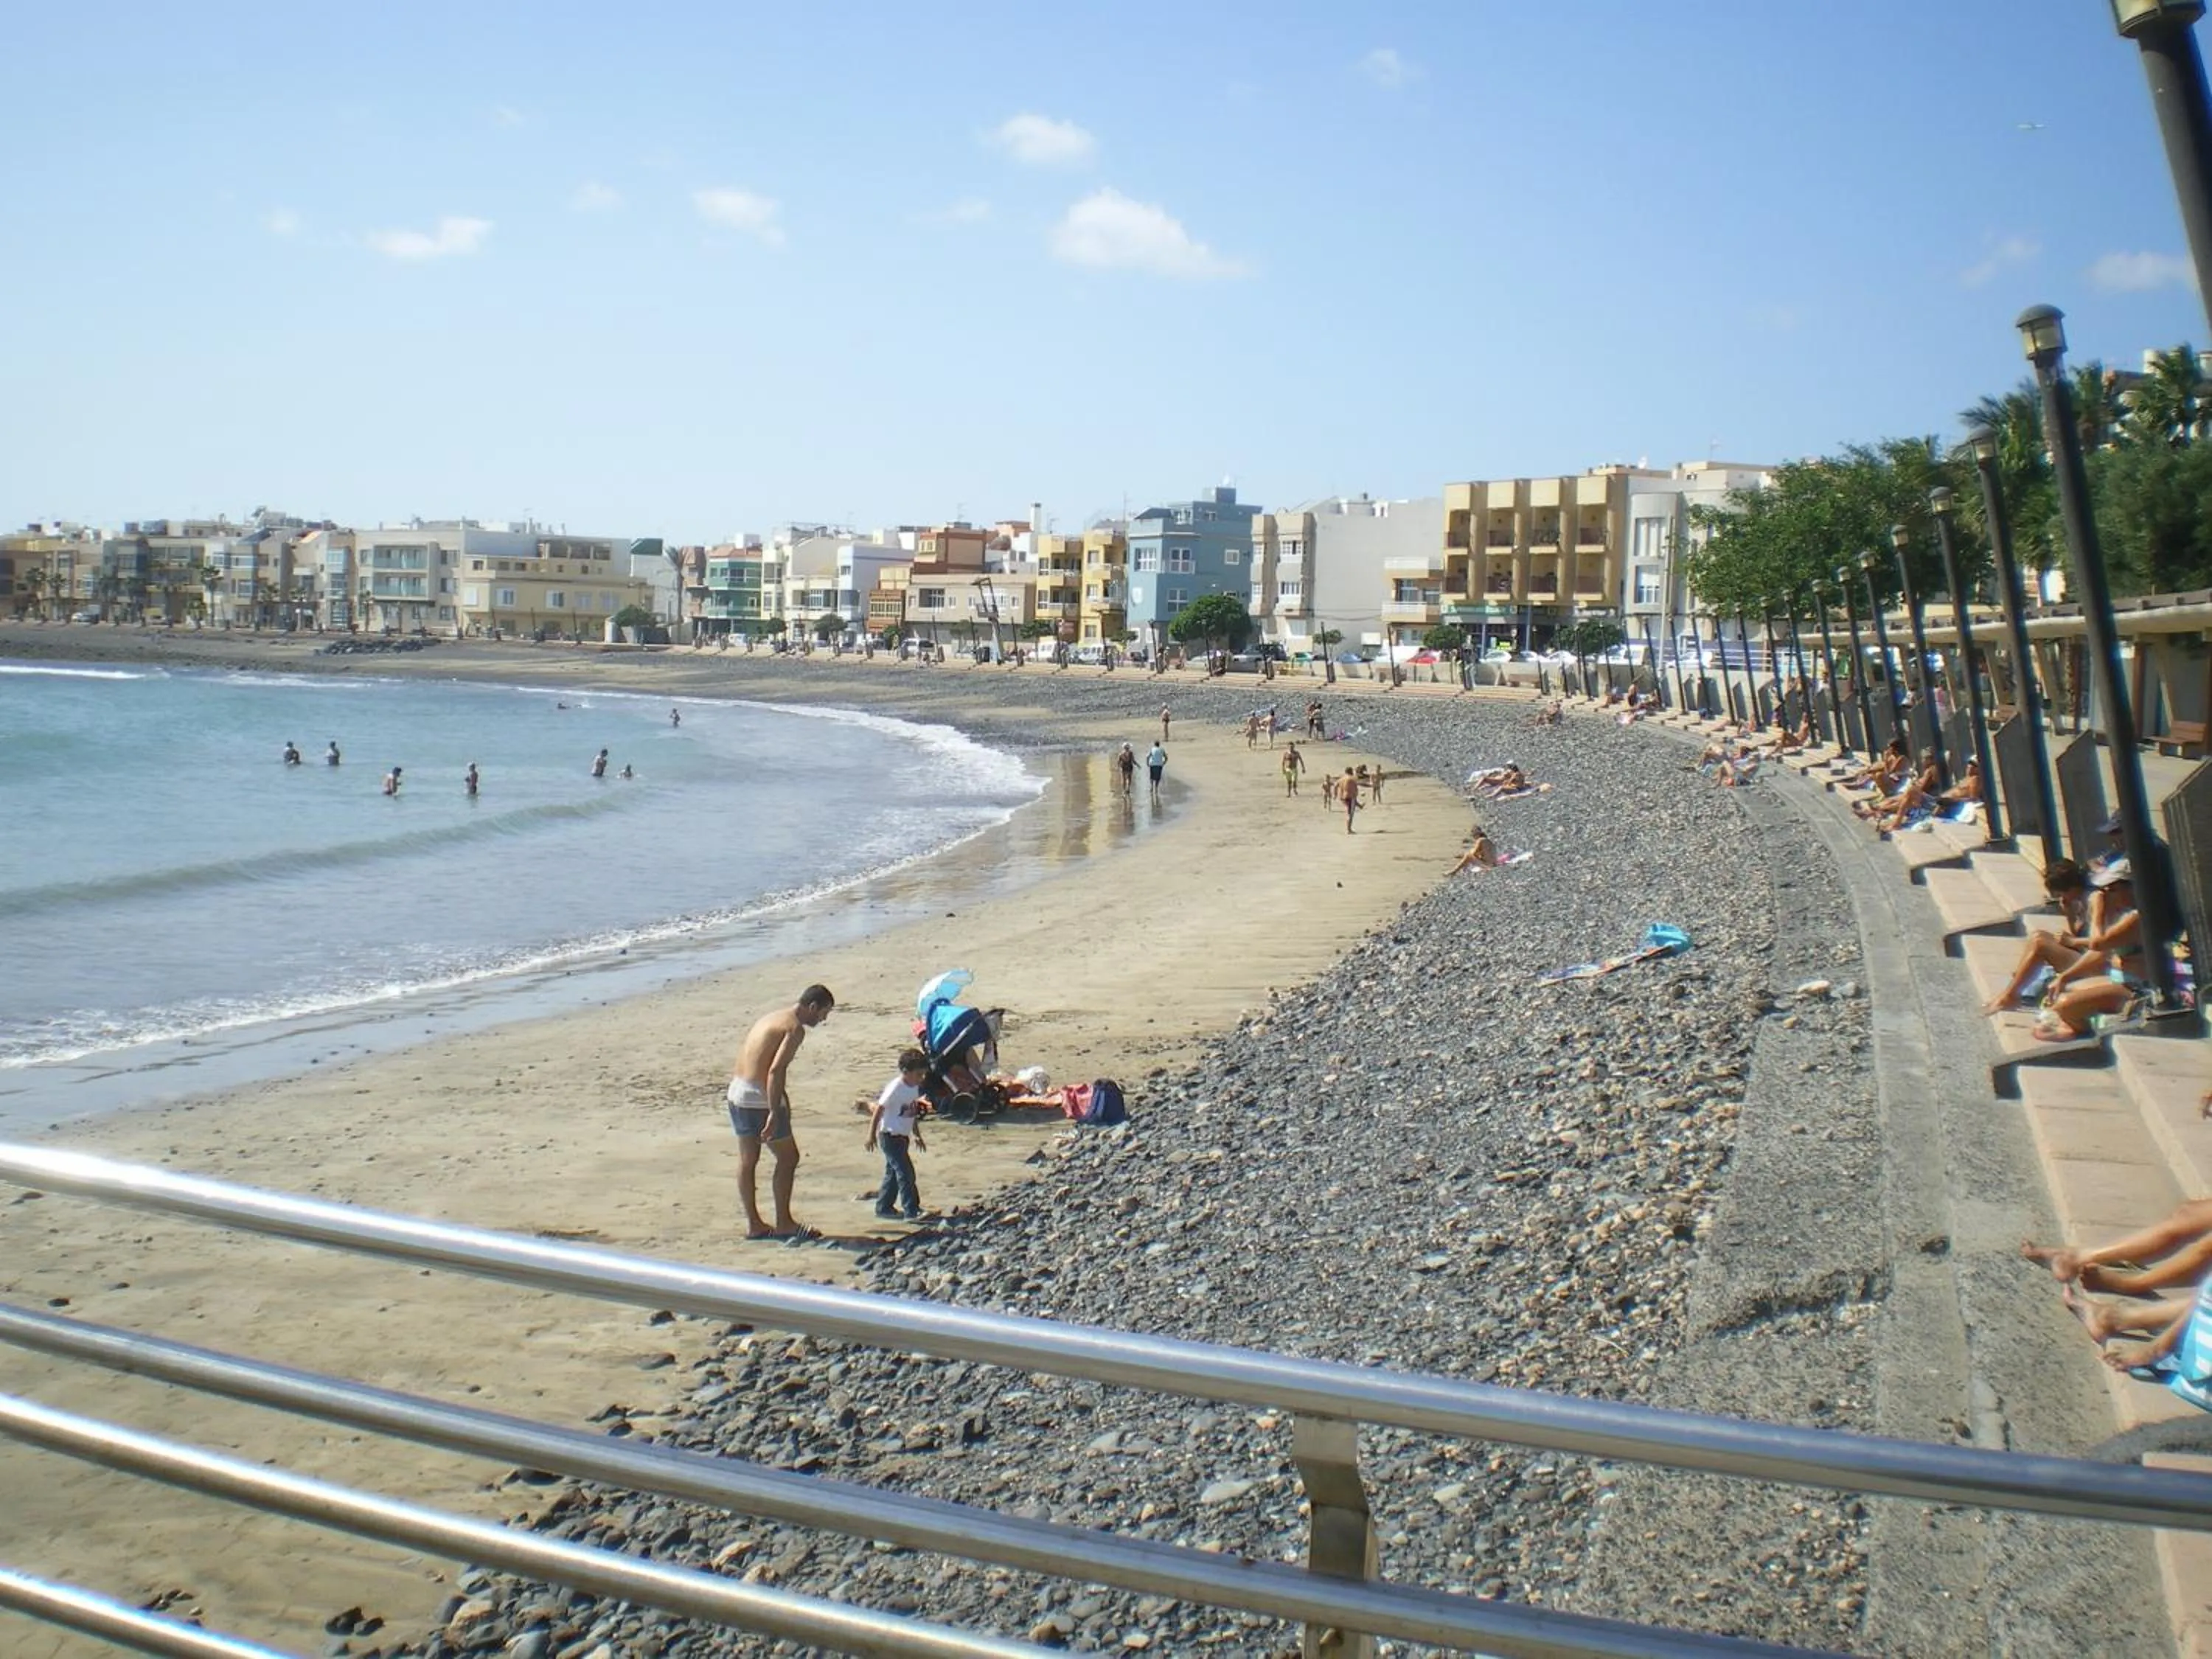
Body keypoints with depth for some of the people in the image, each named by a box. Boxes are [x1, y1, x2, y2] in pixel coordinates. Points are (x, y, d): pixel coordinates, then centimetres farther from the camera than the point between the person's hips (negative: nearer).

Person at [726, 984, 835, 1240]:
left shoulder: (770, 1018, 16)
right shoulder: (795, 1028, -11)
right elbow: (775, 1070, -21)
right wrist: (775, 1114, -23)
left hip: (737, 1092, 9)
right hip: (759, 1098, -9)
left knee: (747, 1161, 14)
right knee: (788, 1158, 5)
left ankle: (753, 1224, 22)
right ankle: (784, 1224, 11)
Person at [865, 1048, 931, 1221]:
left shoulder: (915, 1088, 5)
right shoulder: (895, 1088, -21)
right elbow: (879, 1110, -16)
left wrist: (917, 1135, 22)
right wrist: (872, 1134, -15)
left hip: (902, 1136, 9)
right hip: (891, 1137, -9)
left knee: (893, 1173, 16)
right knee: (905, 1173, -10)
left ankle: (884, 1207, 26)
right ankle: (912, 1211, -7)